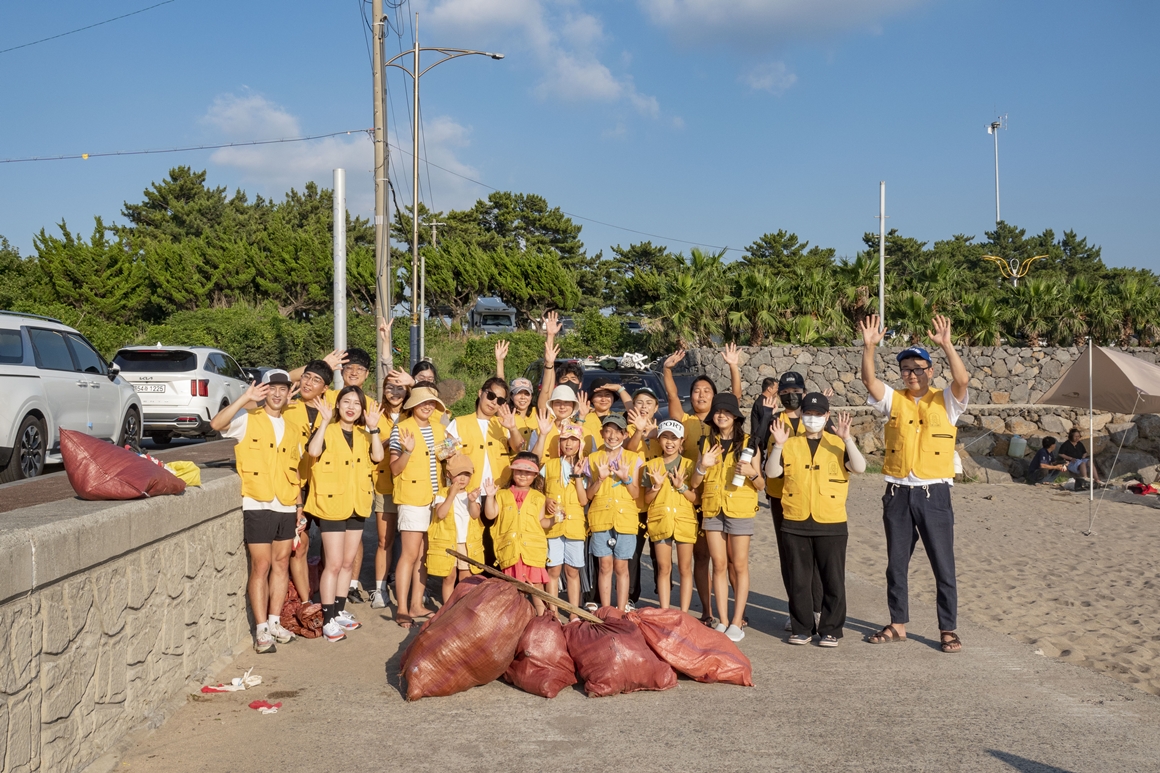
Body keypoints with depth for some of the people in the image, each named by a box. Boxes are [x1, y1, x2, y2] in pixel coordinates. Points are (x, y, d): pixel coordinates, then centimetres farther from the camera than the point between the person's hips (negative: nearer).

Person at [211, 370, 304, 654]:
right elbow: (217, 424, -22)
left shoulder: (293, 429, 14)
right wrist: (246, 398, -26)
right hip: (257, 505, -5)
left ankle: (275, 622, 20)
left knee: (281, 563, 10)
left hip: (286, 506, 5)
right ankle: (261, 630, 3)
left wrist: (300, 507, 14)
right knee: (261, 566, -3)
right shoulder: (248, 420, -2)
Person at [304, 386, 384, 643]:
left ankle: (340, 610, 25)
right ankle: (328, 620, -2)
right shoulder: (328, 431, -5)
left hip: (357, 505, 6)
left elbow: (377, 456, -8)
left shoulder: (363, 434, 10)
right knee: (334, 564, -7)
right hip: (331, 503, -5)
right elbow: (313, 451, -26)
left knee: (348, 562, 13)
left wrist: (373, 428, -15)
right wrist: (325, 421, -27)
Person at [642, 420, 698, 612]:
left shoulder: (689, 465, 3)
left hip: (684, 521, -1)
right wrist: (656, 486, -14)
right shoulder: (652, 466, 5)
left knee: (685, 568, 3)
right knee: (663, 568, 4)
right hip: (660, 521, 1)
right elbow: (647, 500, 4)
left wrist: (681, 486, -16)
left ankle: (684, 614, 9)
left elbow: (695, 498, 0)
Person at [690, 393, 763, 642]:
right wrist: (702, 466, -12)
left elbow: (761, 485, 1)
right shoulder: (707, 443, 9)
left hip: (740, 510, -3)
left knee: (739, 566, 0)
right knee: (719, 565, 5)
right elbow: (694, 483, 6)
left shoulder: (748, 444, 1)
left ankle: (737, 622, 5)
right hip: (712, 509, 3)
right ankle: (723, 620, 9)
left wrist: (752, 473, -19)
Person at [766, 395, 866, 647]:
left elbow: (859, 467, -12)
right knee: (799, 579, 7)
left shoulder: (838, 444, 4)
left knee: (833, 580, 3)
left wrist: (847, 438, -22)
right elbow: (771, 472, -4)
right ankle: (802, 628, 18)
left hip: (831, 524, -1)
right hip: (795, 524, 1)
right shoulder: (790, 444, 7)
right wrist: (778, 445, -17)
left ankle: (831, 630, 14)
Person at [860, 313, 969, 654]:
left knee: (943, 565, 1)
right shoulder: (893, 400, 7)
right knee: (896, 564, 11)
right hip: (898, 494, 3)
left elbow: (962, 379, -18)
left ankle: (948, 629, 11)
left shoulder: (945, 402, 1)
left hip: (934, 493, -3)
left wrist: (946, 344, -27)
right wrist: (869, 346, -21)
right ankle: (898, 625, 23)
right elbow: (868, 380, -8)